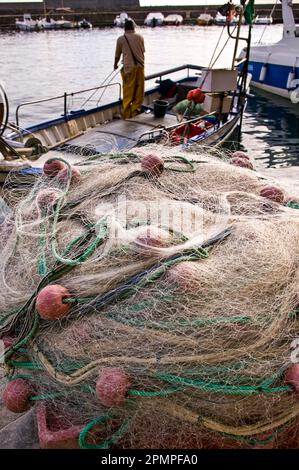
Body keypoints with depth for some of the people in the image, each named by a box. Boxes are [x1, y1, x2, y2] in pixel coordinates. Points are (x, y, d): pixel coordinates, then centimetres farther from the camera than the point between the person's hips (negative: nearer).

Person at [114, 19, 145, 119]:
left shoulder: (121, 39, 3)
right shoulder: (140, 37, 9)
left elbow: (117, 55, 12)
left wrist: (115, 65, 30)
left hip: (128, 67, -2)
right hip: (140, 66, 2)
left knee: (128, 91, 1)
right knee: (139, 90, 11)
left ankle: (126, 113, 3)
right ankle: (135, 110, 14)